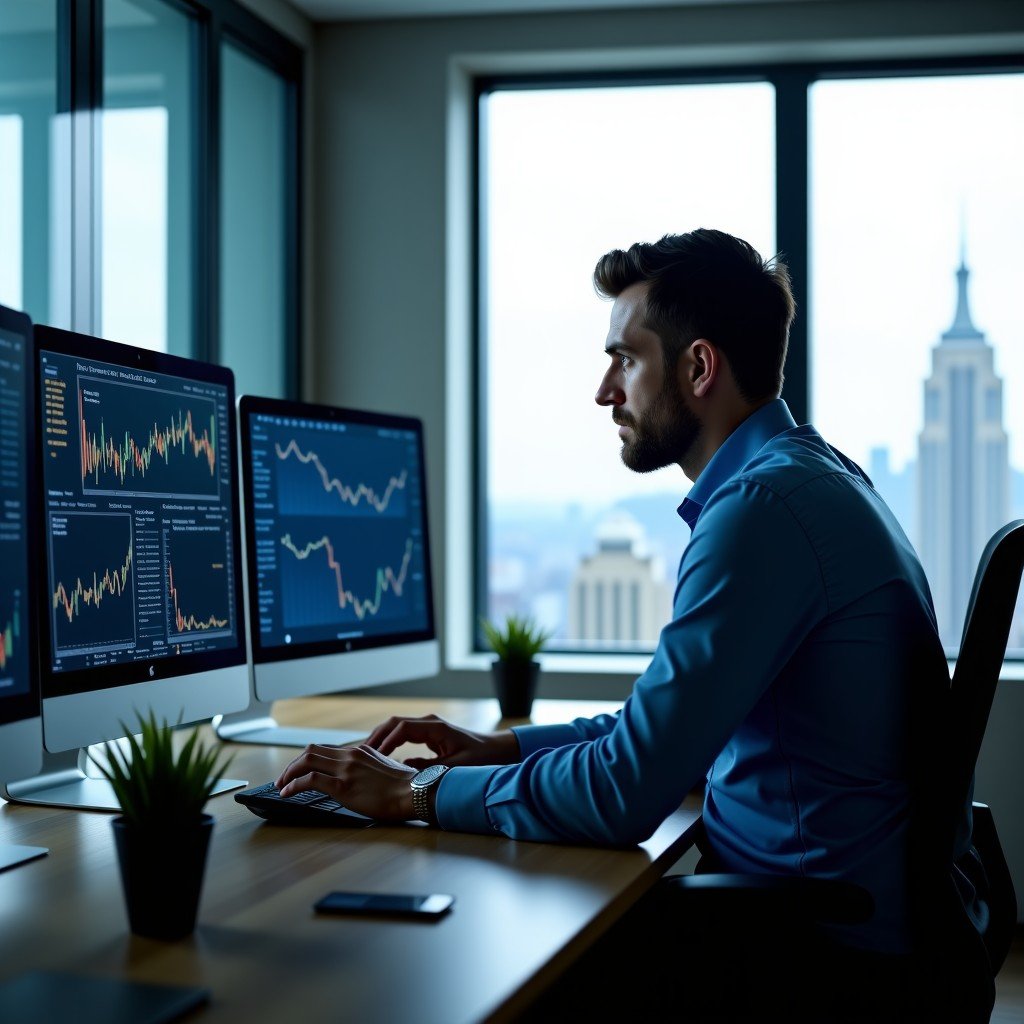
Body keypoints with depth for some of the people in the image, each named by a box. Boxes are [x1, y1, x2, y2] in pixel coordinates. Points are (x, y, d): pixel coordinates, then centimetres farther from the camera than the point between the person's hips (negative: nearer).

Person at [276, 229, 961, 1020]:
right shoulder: (806, 479, 12)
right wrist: (500, 747, 11)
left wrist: (419, 792, -13)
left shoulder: (766, 506, -23)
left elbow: (624, 793, -25)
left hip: (826, 950, -9)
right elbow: (674, 727, 20)